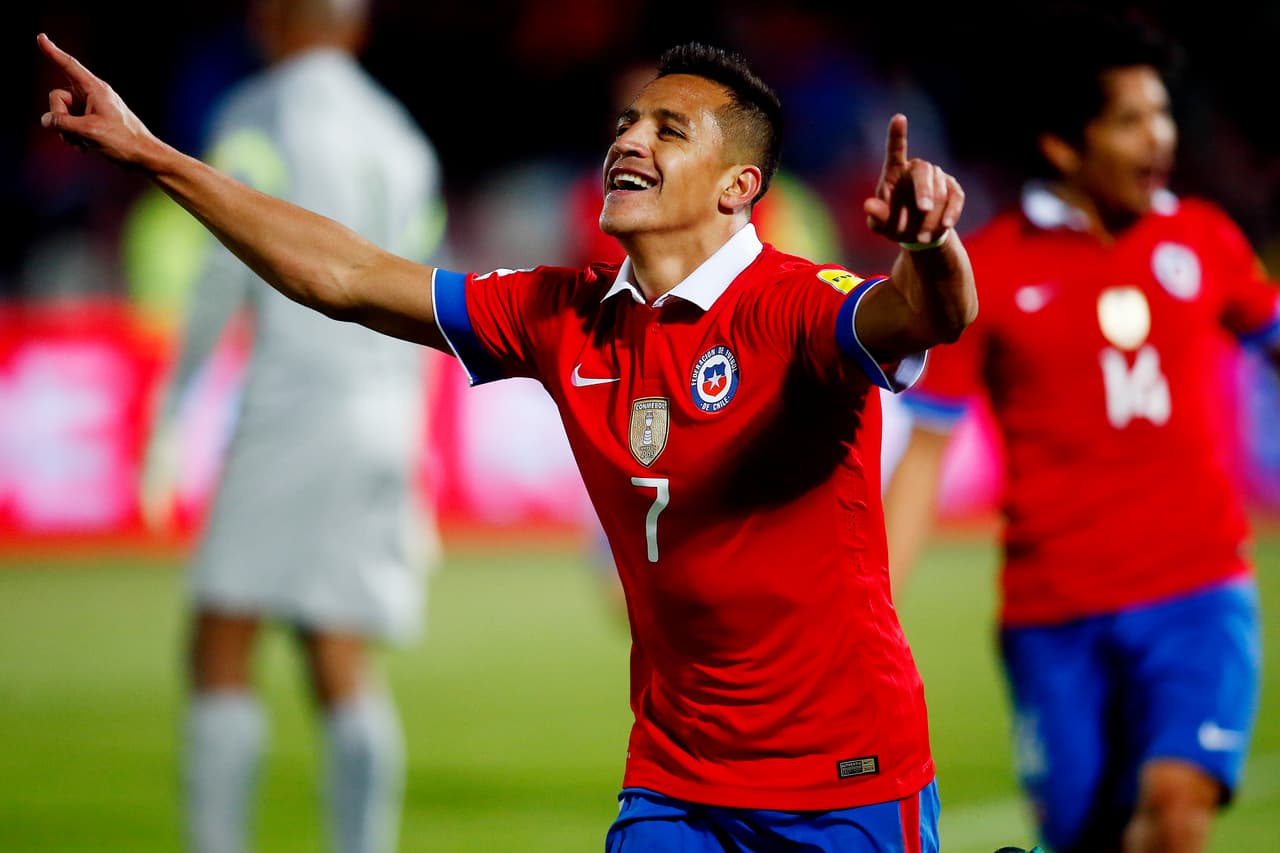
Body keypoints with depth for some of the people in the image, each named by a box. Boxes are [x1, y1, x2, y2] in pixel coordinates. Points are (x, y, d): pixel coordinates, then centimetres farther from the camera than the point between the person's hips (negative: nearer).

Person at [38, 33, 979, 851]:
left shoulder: (793, 306, -15)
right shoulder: (562, 316, 4)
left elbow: (927, 315, -36)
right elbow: (345, 278, 10)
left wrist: (931, 251, -61)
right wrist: (149, 153, 10)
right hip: (673, 777, 5)